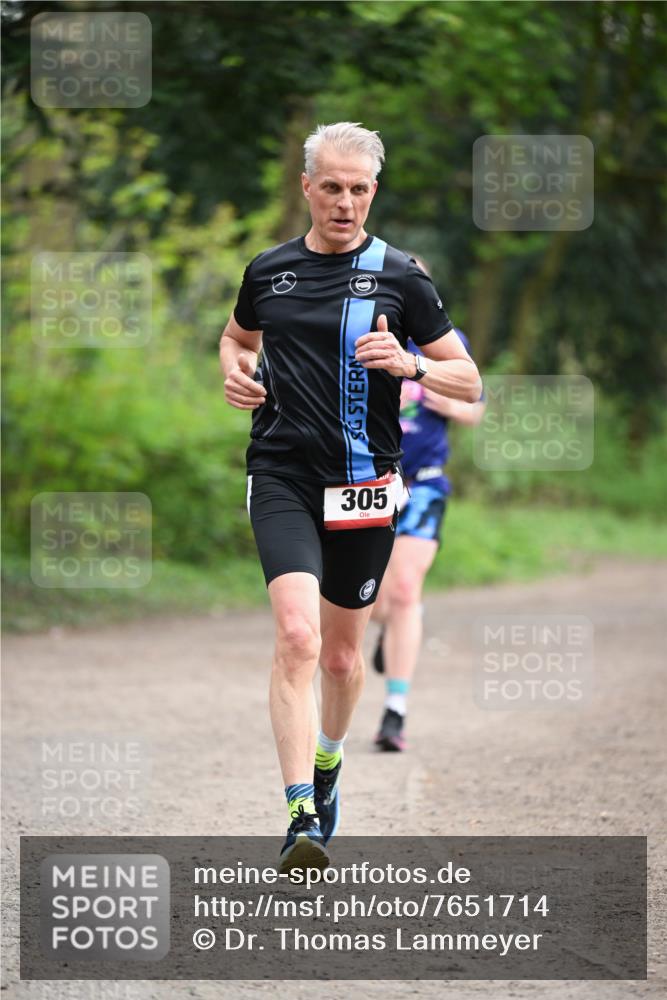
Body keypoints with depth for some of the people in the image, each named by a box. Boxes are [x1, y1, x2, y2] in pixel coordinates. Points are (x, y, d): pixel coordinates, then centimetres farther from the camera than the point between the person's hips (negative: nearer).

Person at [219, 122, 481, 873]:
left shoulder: (400, 277, 0)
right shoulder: (268, 272, 6)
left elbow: (468, 381, 4)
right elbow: (236, 335, 29)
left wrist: (409, 365, -16)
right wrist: (235, 371, 6)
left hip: (363, 486, 0)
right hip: (282, 479, 0)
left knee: (341, 653, 13)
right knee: (296, 635, -20)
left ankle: (327, 764, 44)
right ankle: (302, 818, -25)